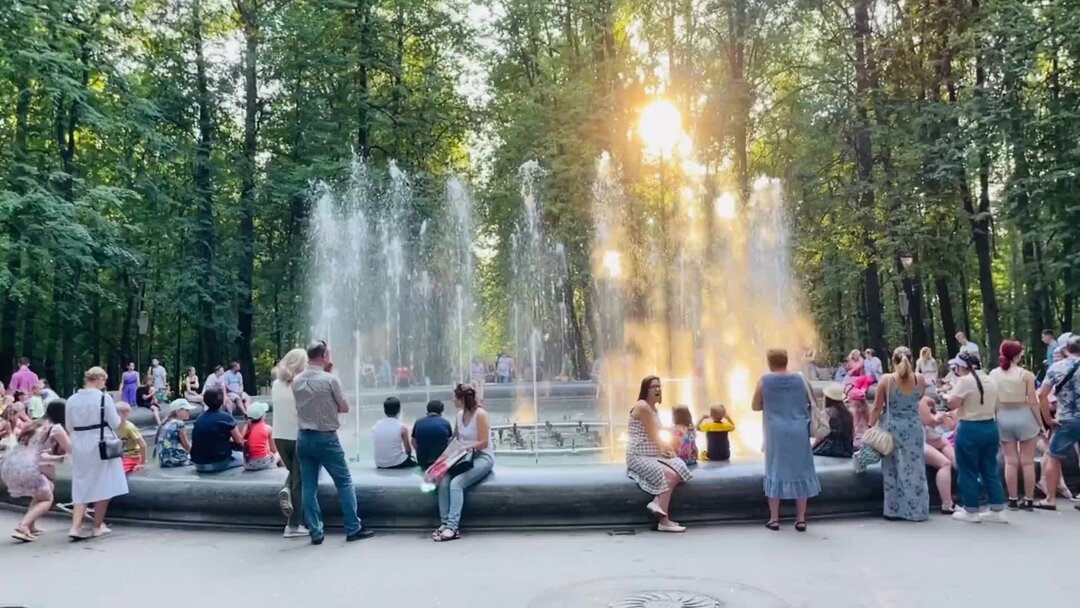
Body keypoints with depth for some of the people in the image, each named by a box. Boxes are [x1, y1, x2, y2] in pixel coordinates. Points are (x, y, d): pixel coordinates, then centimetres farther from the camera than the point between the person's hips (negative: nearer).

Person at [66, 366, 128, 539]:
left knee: (82, 488, 12)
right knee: (103, 487, 8)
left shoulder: (72, 399, 0)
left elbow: (70, 425, 8)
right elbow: (115, 423, -9)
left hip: (79, 447, 4)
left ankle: (75, 527, 3)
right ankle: (98, 527, 14)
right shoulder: (104, 397, -13)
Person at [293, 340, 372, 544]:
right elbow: (344, 408, -5)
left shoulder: (297, 381, 2)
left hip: (303, 438, 5)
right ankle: (353, 529, 9)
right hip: (326, 438, -5)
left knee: (308, 486, 8)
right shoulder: (330, 379, -13)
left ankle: (315, 532, 12)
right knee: (344, 482, 6)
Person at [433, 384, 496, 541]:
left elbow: (483, 443, -14)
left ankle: (452, 526, -29)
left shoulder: (480, 414, -11)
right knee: (443, 481, -21)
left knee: (456, 483, -29)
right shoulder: (460, 414, 11)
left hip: (483, 457, -6)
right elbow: (455, 439, 19)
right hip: (465, 457, 6)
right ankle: (445, 523, -19)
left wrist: (463, 447, -22)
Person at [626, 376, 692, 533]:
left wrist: (666, 448, 0)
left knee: (678, 471, -14)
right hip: (639, 456, -9)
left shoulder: (653, 408, 17)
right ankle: (664, 521, -19)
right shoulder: (642, 406, -14)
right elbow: (652, 435, -14)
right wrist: (664, 448, 0)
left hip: (653, 454, 9)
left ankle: (656, 503, -12)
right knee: (670, 476, -25)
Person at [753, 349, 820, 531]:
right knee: (800, 472, 9)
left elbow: (755, 406, 4)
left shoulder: (764, 381, -3)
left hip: (776, 433, -1)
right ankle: (800, 519, 12)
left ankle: (774, 519, 9)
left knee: (776, 472, 7)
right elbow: (812, 404, 8)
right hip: (798, 433, 1)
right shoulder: (800, 379, 2)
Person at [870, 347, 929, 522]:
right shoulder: (919, 379, -4)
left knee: (893, 470, 7)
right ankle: (916, 510, 14)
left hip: (892, 428, -1)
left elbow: (877, 408, -7)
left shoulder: (886, 380, -9)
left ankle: (894, 509, 11)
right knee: (914, 469, 9)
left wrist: (870, 427, 3)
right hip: (913, 428, 2)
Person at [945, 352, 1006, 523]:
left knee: (968, 471, 3)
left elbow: (952, 404, -17)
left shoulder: (964, 381, -14)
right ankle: (998, 510, 15)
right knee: (990, 469, 13)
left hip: (969, 429, -7)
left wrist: (948, 395, 0)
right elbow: (995, 407, 18)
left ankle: (971, 511, 9)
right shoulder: (991, 381, 10)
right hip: (990, 427, 7)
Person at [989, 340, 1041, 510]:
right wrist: (1040, 423, 2)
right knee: (1027, 461, 6)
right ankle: (1029, 500, 10)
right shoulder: (1026, 374, -9)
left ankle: (1013, 500, 11)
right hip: (1023, 417, -2)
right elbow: (1032, 402, -7)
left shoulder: (993, 374, -2)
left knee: (1010, 461, 8)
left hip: (1003, 418, 2)